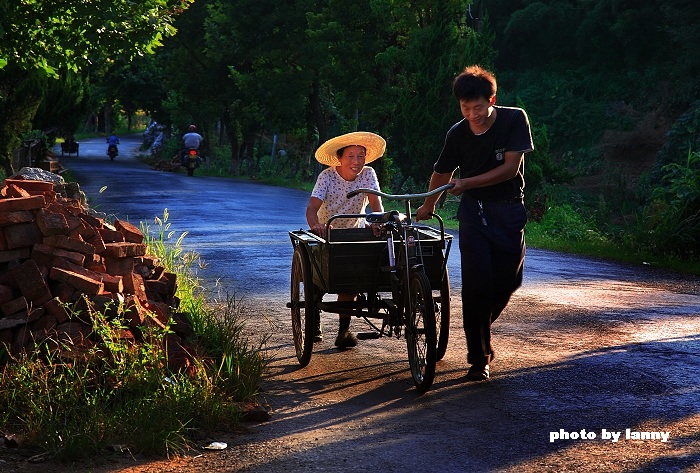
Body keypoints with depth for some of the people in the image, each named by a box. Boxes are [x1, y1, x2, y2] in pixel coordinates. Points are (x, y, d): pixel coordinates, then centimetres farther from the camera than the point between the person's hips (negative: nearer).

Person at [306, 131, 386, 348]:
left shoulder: (368, 174, -16)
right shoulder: (327, 176, -23)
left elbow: (375, 202, -25)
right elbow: (312, 207, -34)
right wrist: (315, 226, -56)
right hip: (327, 232, -1)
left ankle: (344, 330, -5)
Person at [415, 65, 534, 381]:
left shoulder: (515, 119, -11)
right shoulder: (458, 133, -6)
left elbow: (510, 167, -16)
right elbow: (442, 173, 10)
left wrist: (467, 183, -21)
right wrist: (428, 207, 23)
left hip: (509, 210, 0)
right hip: (474, 212, 0)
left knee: (508, 280, 0)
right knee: (476, 280, -13)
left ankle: (481, 328, 31)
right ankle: (479, 357, -6)